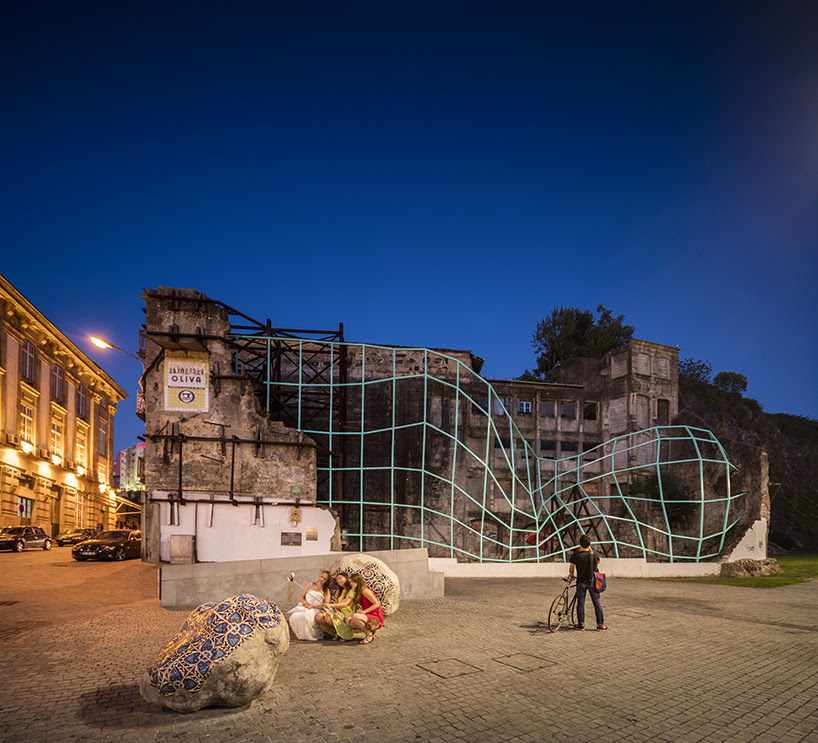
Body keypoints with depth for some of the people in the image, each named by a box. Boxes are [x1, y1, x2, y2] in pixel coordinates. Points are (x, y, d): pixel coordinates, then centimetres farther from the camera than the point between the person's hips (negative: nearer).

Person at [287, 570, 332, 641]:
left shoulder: (326, 590, 14)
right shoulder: (310, 584, 19)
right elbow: (302, 597, 12)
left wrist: (314, 607, -17)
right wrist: (306, 604, -10)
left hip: (315, 610, -2)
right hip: (303, 607, 2)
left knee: (307, 616, -39)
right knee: (294, 617, -32)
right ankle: (301, 634, -8)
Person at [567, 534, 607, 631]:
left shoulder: (575, 555, -12)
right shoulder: (594, 554, -8)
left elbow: (571, 567, 5)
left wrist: (571, 575, 25)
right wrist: (590, 550, 16)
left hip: (581, 582, -1)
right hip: (592, 581, 1)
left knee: (580, 603, 9)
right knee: (597, 603, 9)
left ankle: (581, 624, 14)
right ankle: (600, 624, 12)